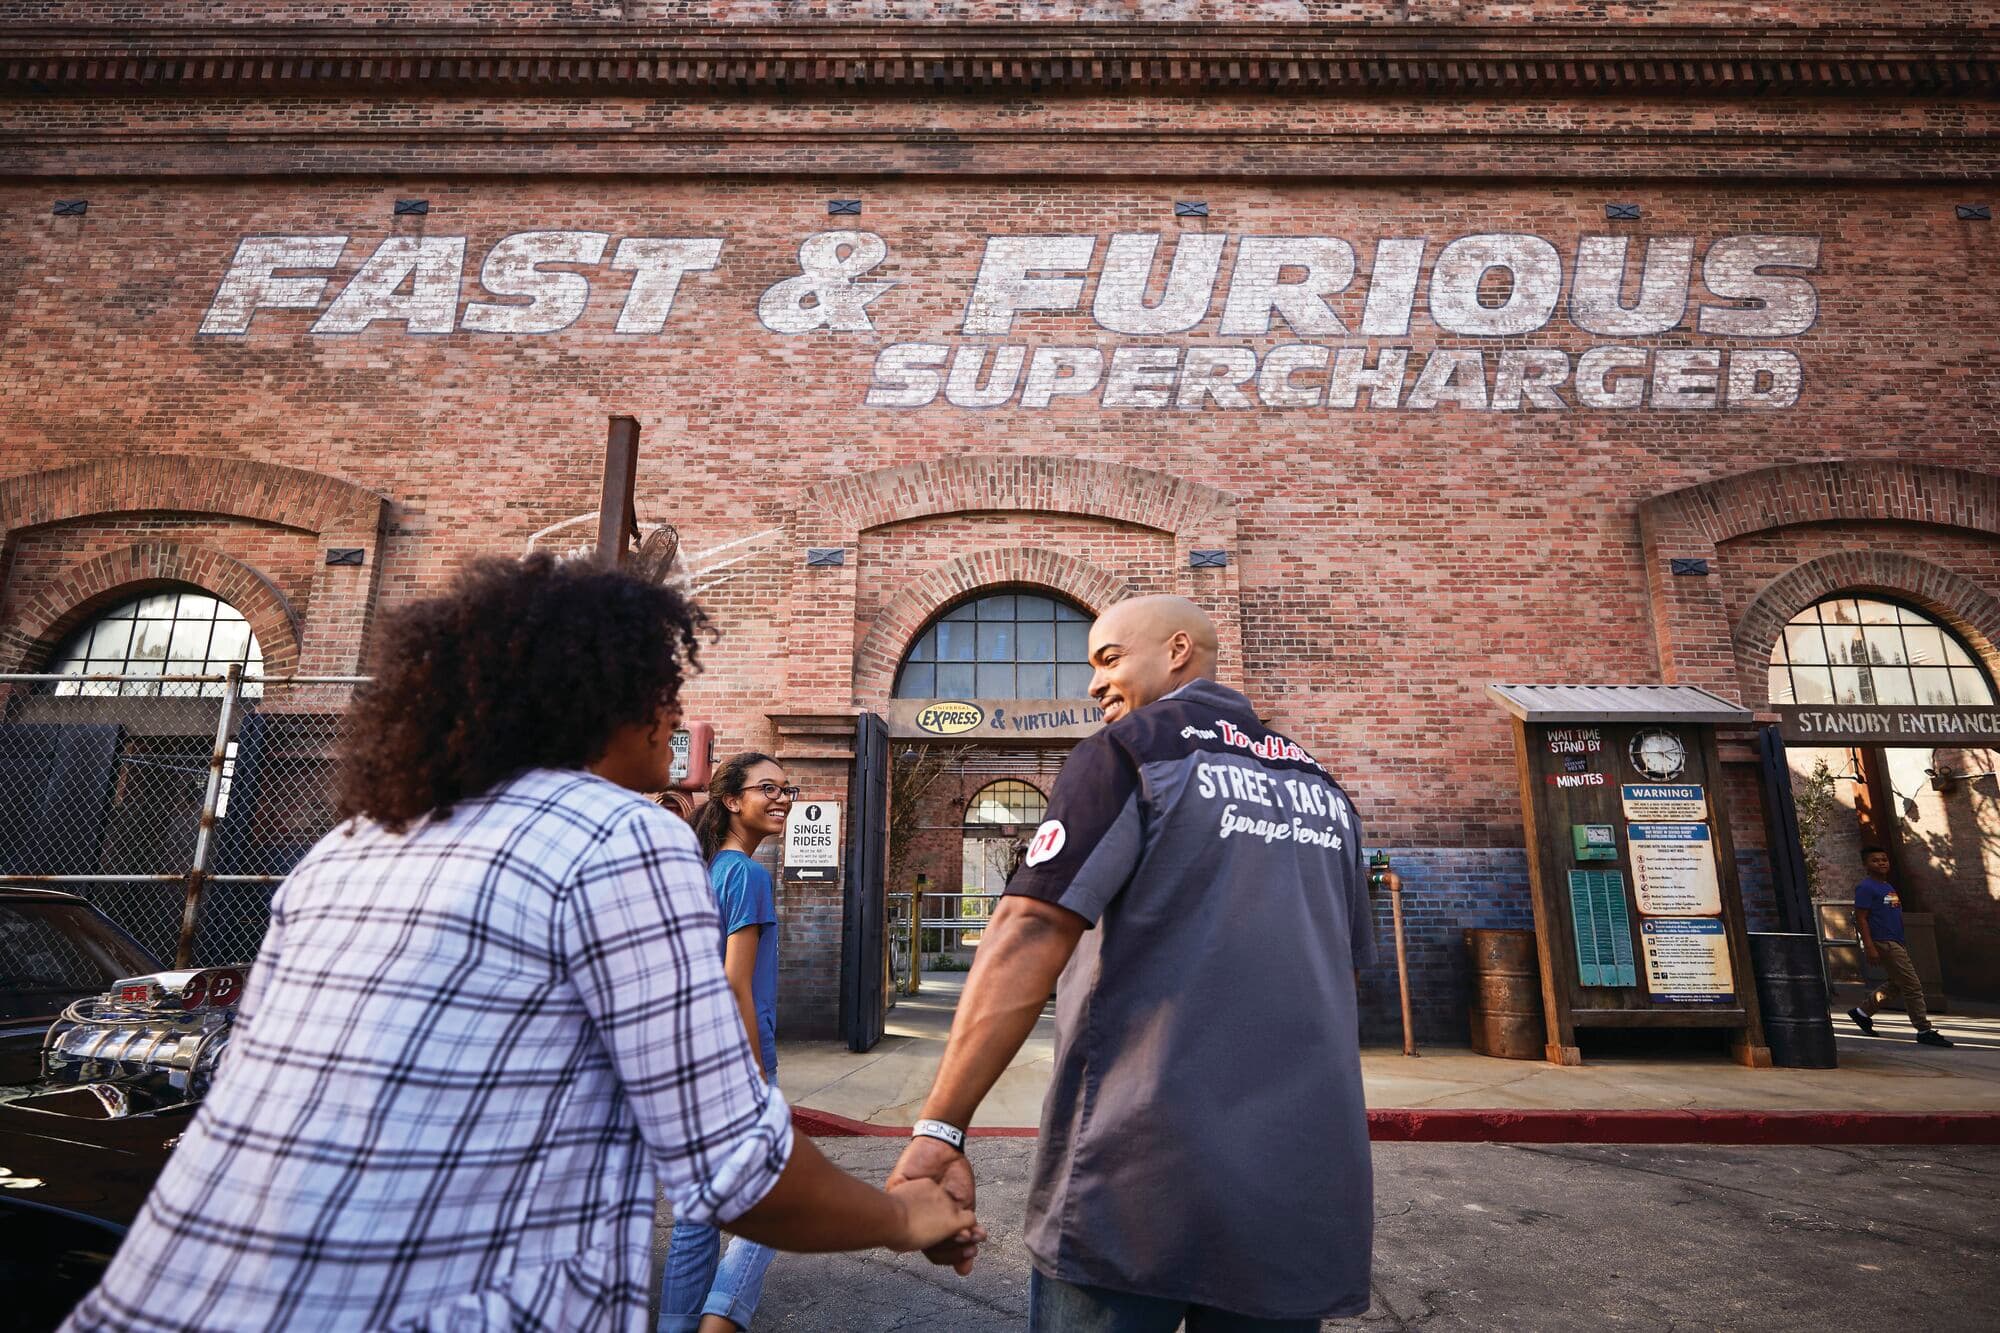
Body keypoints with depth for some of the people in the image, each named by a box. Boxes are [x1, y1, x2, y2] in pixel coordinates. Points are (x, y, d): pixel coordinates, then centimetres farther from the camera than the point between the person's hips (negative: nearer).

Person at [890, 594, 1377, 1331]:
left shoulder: (1132, 750, -6)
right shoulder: (1320, 787, 13)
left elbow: (1028, 937, -16)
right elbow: (1341, 972, 19)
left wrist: (939, 1128, -16)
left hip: (1142, 1182, -6)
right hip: (1304, 1189, 6)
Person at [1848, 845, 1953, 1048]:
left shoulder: (1888, 886, 17)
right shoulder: (1865, 887, -12)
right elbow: (1861, 918, -16)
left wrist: (1903, 944, 22)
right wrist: (1869, 947, -21)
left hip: (1897, 942, 10)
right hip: (1883, 943, -10)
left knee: (1897, 984, 16)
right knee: (1912, 985, -7)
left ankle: (1862, 1012, 26)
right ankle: (1925, 1031, 1)